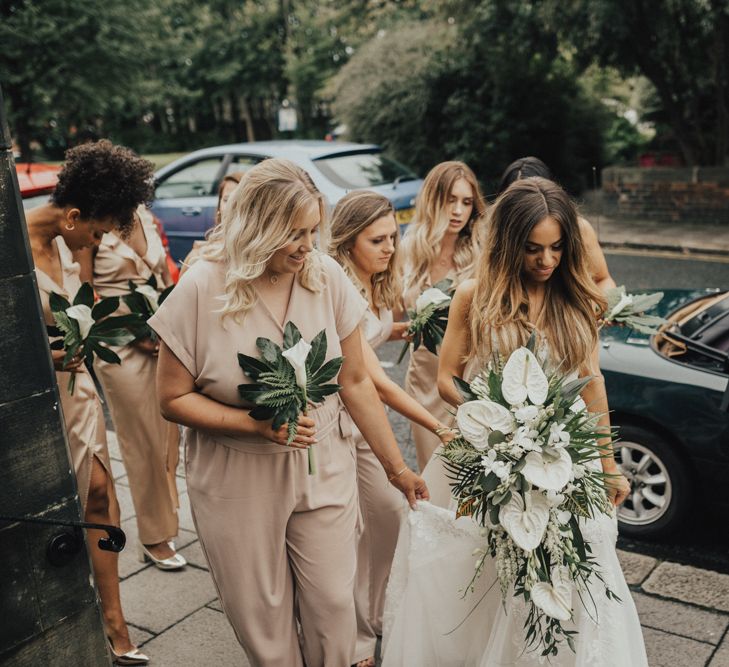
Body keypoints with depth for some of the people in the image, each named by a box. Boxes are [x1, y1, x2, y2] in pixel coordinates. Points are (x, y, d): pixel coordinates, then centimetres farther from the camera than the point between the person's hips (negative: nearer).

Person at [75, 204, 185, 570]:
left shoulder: (149, 220, 8)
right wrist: (133, 334, -12)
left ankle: (164, 524, 29)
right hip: (122, 347, -5)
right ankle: (154, 539, 17)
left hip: (163, 340, 5)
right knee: (143, 443, 2)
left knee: (168, 435, 10)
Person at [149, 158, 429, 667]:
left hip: (323, 470, 2)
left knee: (334, 605, 10)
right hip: (238, 479, -1)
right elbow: (173, 399, -8)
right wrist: (256, 424, -22)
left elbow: (355, 381, -1)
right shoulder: (202, 290, -15)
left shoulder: (327, 276, -8)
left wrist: (397, 466, 1)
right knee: (263, 619, 13)